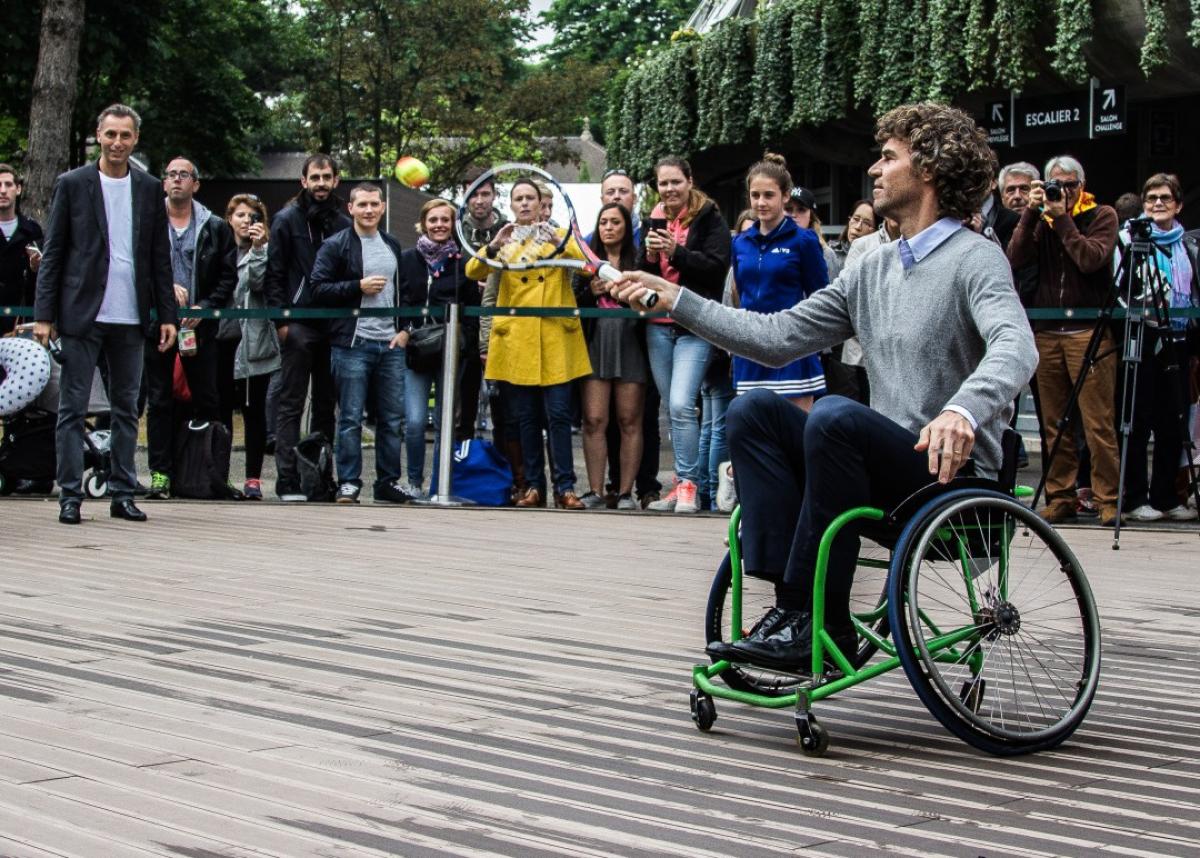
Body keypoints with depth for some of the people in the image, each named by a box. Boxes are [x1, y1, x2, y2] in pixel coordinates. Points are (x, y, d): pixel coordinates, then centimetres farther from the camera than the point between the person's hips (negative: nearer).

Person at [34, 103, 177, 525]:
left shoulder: (150, 190, 9)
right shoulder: (72, 184, 1)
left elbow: (160, 258, 11)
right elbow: (52, 253, 0)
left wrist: (167, 315, 6)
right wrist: (44, 314, -6)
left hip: (130, 317, 3)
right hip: (81, 315, -3)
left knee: (127, 409, 7)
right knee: (72, 409, -1)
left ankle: (123, 494, 14)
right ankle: (70, 496, 3)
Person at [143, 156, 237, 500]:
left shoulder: (215, 228, 7)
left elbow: (229, 277, 5)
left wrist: (204, 307, -8)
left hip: (200, 325, 1)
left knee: (207, 400, 2)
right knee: (159, 401, 0)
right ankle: (160, 473, 2)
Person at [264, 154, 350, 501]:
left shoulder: (344, 223, 12)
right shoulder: (287, 219, 2)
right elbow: (274, 273, -2)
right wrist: (281, 320, -10)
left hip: (334, 325, 4)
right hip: (298, 324, -4)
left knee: (326, 404, 8)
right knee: (292, 404, -3)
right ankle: (288, 481, -4)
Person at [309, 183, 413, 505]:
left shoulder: (393, 246, 17)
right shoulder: (335, 246, -2)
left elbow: (404, 291, 23)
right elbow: (319, 290, -9)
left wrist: (404, 329, 9)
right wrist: (359, 286, -15)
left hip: (390, 345, 5)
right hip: (352, 345, -5)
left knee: (392, 418, 6)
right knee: (350, 418, -3)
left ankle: (388, 483, 14)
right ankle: (348, 483, 3)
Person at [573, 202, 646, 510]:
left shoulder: (638, 260, 6)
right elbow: (572, 304, 12)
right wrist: (590, 292, -6)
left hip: (630, 344, -2)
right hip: (595, 345, 2)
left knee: (629, 421, 0)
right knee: (594, 421, -5)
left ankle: (625, 493, 4)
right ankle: (595, 492, -1)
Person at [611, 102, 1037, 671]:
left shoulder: (975, 259, -8)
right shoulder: (871, 271, 16)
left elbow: (1015, 346, -27)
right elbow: (780, 337, 12)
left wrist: (963, 411, -48)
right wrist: (676, 301, 8)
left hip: (951, 471, -7)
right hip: (886, 467, 8)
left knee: (836, 416, -32)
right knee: (753, 410, -9)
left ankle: (819, 620, -24)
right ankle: (791, 601, -18)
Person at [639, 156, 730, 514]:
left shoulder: (709, 220, 0)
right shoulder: (655, 220, 15)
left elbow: (717, 266, -10)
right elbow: (639, 273, 14)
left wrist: (676, 252, -19)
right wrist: (649, 255, -7)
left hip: (695, 326, -5)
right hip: (659, 326, 5)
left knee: (681, 406, -17)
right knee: (673, 409, 7)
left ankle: (688, 485, -11)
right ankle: (682, 483, 12)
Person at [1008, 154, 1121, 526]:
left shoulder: (1102, 215, 4)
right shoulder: (1042, 219, 13)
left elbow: (1091, 259, -13)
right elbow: (1015, 258, -2)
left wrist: (1062, 218, -11)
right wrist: (1031, 212, -7)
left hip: (1088, 331, -4)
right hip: (1047, 332, 4)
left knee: (1098, 423, -7)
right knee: (1053, 423, 6)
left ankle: (1107, 499, -3)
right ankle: (1060, 497, 12)